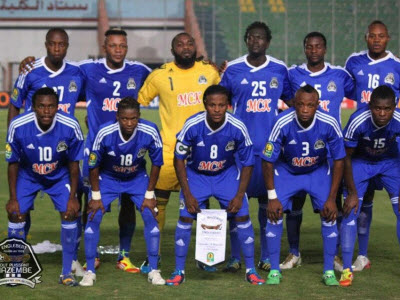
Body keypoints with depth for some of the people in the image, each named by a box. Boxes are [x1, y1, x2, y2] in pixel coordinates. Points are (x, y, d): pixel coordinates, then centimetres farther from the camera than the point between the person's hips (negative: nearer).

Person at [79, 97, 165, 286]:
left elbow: (156, 163, -11)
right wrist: (96, 196, -10)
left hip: (137, 178, 1)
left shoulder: (150, 132, -28)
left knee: (150, 216, -10)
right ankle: (90, 271, 1)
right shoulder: (105, 133, -31)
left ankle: (154, 270, 2)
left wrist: (149, 194, -7)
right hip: (108, 178, -1)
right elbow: (93, 165, -15)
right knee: (93, 217, -11)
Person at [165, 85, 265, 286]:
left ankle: (251, 271, 5)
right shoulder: (192, 126, -25)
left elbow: (248, 163, -9)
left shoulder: (237, 128, -23)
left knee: (242, 216, -9)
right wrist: (187, 194, -15)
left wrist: (239, 195, -14)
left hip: (227, 174, 1)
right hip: (195, 174, -1)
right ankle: (179, 272, 1)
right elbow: (179, 160, -12)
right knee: (185, 217, -12)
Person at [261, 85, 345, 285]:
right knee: (274, 213, -15)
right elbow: (268, 161, -17)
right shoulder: (282, 124, -29)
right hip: (286, 171, -1)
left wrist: (331, 198, -14)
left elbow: (338, 161, -14)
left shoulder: (329, 124, -27)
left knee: (329, 214, -12)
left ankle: (329, 271, 1)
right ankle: (274, 270, -2)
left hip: (318, 171, 1)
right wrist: (272, 197, -18)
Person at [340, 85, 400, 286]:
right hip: (360, 162, -2)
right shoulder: (358, 121, -34)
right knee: (350, 211, -11)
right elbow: (346, 157, -19)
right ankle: (347, 269, -3)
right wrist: (352, 192, -16)